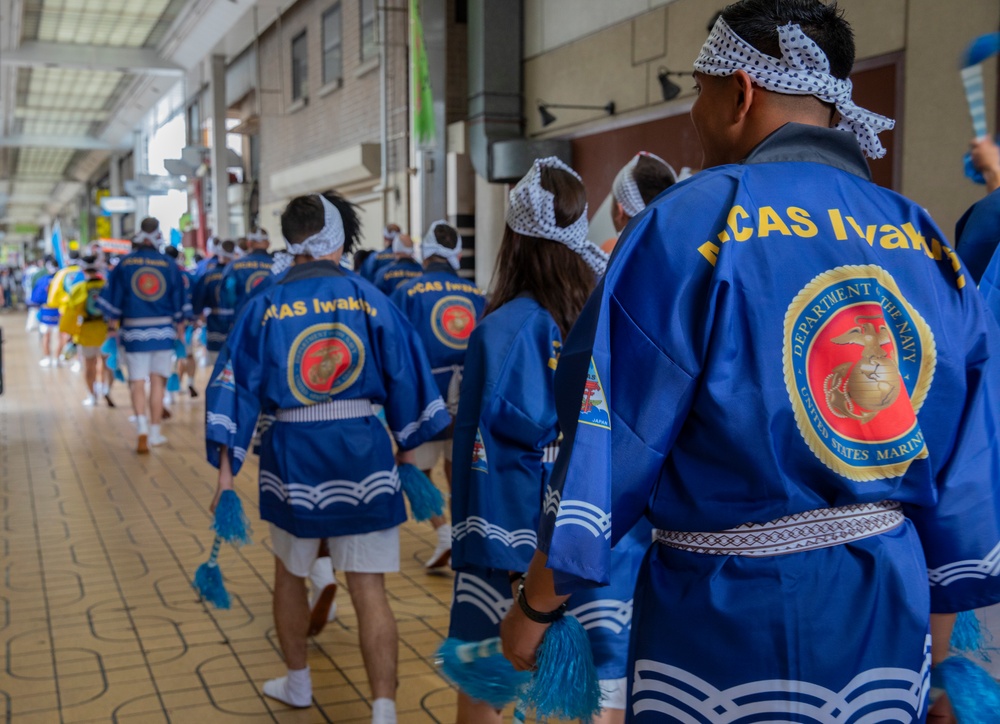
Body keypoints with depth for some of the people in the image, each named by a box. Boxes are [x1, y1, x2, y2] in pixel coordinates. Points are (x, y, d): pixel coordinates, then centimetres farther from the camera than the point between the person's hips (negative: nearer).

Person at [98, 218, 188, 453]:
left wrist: (112, 324, 13)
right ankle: (155, 432, 15)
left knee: (137, 382, 5)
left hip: (134, 331, -1)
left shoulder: (124, 264, -1)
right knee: (158, 380, 10)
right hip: (163, 331, 1)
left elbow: (112, 300, 2)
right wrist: (180, 326, 17)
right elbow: (179, 301, 5)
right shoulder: (169, 264, -1)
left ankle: (142, 427, -14)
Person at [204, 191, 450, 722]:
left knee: (289, 575, 23)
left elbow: (235, 389, -1)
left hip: (292, 456, 1)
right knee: (369, 589, 3)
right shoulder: (370, 300, -1)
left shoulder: (265, 306, 0)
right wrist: (407, 450, 14)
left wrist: (225, 475, 3)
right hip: (363, 454, -1)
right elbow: (408, 380, 3)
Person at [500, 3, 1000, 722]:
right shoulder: (930, 245, 2)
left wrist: (535, 606, 1)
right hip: (890, 634, 5)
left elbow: (608, 449, -13)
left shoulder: (696, 221, -13)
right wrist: (934, 666, 17)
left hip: (732, 631, -5)